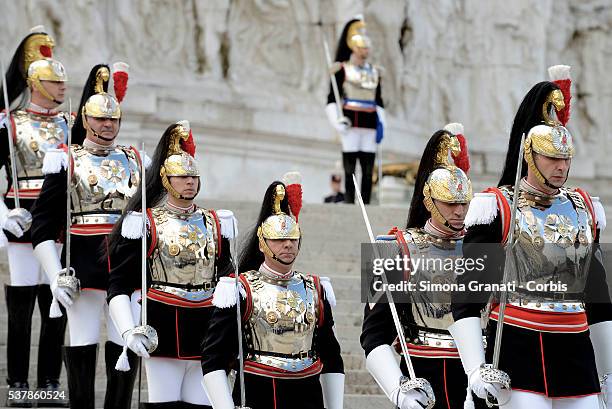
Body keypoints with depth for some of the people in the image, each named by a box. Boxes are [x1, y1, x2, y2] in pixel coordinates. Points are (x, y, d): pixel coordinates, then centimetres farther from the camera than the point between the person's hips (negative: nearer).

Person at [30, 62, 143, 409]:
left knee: (126, 348, 2)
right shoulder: (65, 160, 3)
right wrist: (56, 276, -9)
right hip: (82, 264, -3)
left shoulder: (136, 161, 13)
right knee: (81, 349, -1)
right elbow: (43, 224, -1)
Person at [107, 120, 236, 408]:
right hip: (163, 334, -4)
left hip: (207, 330, 4)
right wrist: (128, 332, -17)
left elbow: (226, 281, 22)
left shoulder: (215, 224, 13)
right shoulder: (145, 224, -1)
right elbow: (119, 286, -3)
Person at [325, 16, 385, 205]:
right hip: (351, 124, -5)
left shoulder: (374, 71, 16)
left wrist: (380, 123, 9)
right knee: (349, 170, -6)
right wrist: (337, 122, -14)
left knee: (368, 171, 2)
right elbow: (332, 100, -2)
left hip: (370, 125, 5)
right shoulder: (342, 70, -1)